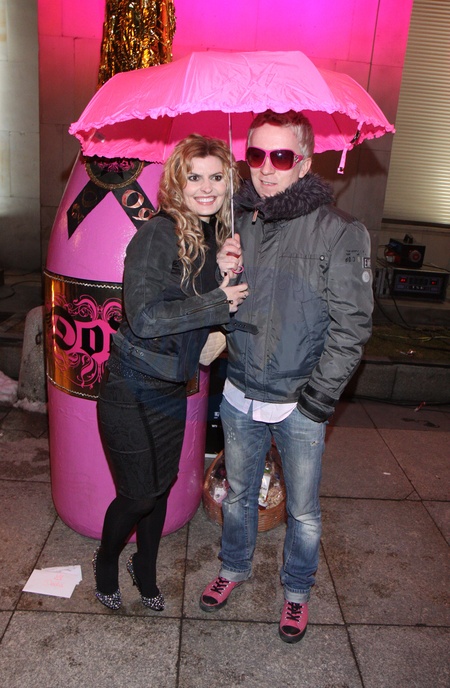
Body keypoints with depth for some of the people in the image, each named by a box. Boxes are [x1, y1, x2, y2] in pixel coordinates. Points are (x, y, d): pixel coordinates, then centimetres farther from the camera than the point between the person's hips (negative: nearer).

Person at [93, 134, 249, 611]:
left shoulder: (217, 235, 5)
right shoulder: (160, 233, -19)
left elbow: (218, 303, 13)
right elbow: (143, 316, -26)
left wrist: (231, 281, -8)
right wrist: (216, 304, -22)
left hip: (173, 387, 7)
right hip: (132, 388, -6)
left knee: (161, 485, 18)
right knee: (139, 494, 5)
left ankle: (145, 569, 44)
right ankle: (105, 563, 37)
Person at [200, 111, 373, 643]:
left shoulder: (339, 233, -13)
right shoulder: (236, 221, 0)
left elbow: (350, 327, -12)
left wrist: (316, 399, -14)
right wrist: (219, 275, -15)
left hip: (299, 405, -3)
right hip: (239, 396, 4)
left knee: (303, 510, 16)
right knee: (238, 493, 23)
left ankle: (297, 590, 43)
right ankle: (234, 569, 50)